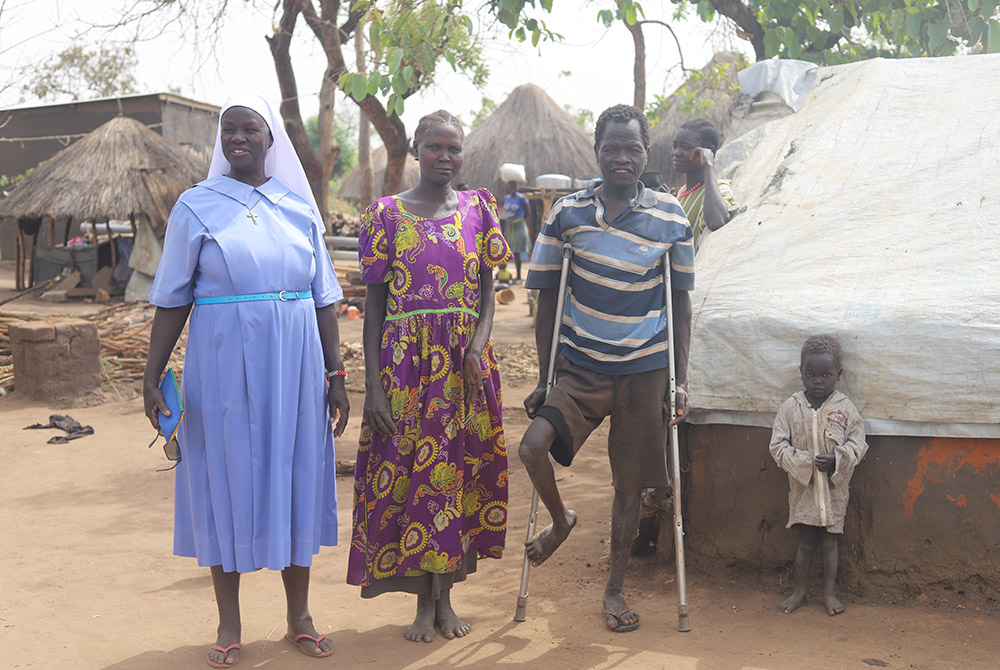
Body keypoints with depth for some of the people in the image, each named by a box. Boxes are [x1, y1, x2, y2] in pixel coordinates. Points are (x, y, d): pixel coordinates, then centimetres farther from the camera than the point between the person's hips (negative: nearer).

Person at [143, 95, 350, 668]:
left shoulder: (299, 206, 7)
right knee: (227, 478, 4)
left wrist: (335, 375, 4)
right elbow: (173, 299, 1)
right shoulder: (197, 206, 1)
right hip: (224, 365, -2)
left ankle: (300, 615, 22)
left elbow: (324, 297, 8)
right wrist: (153, 375, -6)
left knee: (296, 476, 7)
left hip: (294, 365, 2)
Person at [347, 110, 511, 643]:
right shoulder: (387, 214, 1)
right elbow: (374, 303, 0)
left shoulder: (477, 209, 7)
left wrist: (477, 346, -13)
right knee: (408, 473, 1)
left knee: (459, 469, 6)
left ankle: (445, 597, 20)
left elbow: (488, 291, 7)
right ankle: (425, 602, 15)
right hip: (406, 363, -2)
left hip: (466, 361, 2)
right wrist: (372, 386, -6)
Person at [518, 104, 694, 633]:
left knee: (629, 485, 7)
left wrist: (680, 380, 2)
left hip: (644, 370, 0)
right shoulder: (567, 213, -2)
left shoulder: (670, 218, -1)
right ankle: (560, 520, 11)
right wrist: (543, 379, 1)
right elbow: (548, 299, 3)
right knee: (533, 447, -21)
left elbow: (681, 302, 6)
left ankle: (616, 588, 27)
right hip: (579, 366, 0)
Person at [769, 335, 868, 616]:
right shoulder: (791, 407, -4)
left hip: (834, 487, 0)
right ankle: (799, 592, 23)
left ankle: (829, 593, 23)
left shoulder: (845, 408, -4)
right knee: (805, 542, 9)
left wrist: (835, 460, -19)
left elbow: (858, 444, -3)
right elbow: (778, 445, -5)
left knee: (829, 541, 11)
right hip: (803, 486, 0)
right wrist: (803, 463, -17)